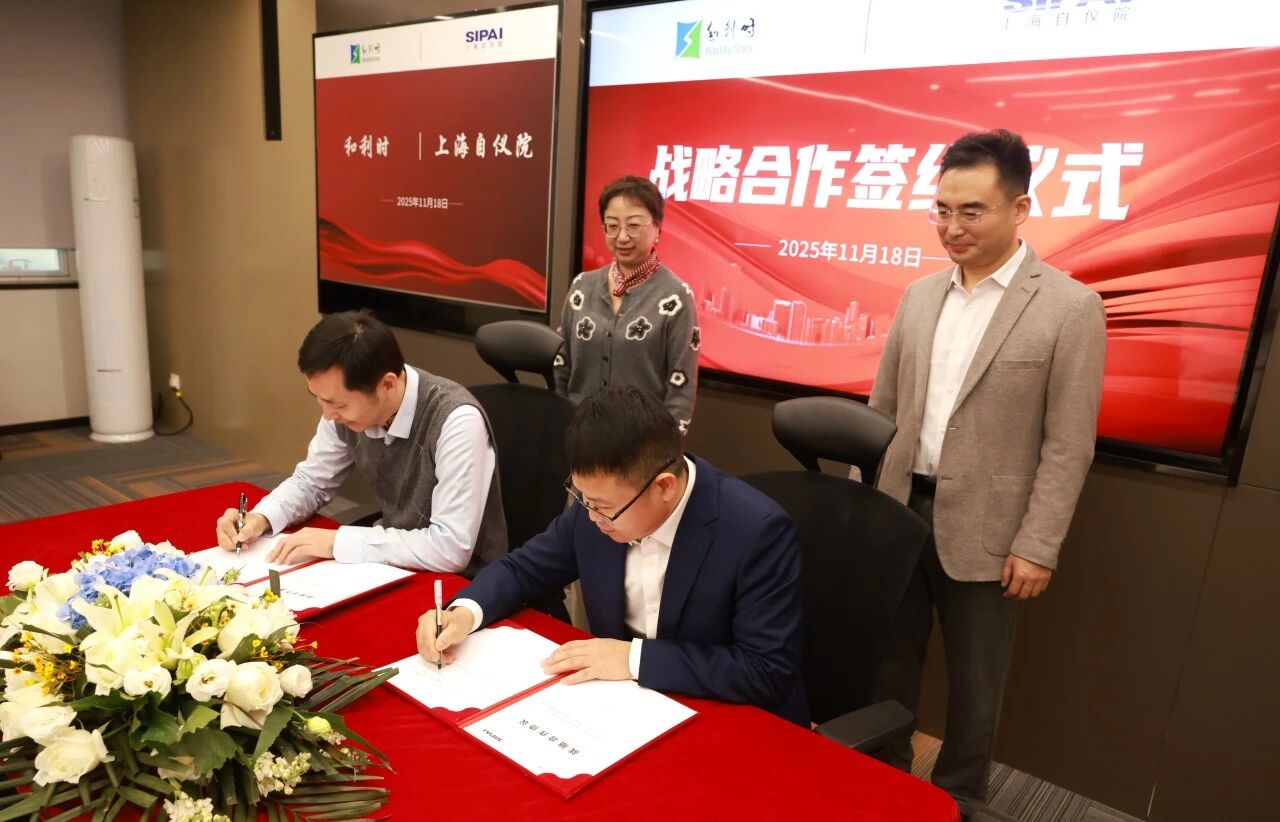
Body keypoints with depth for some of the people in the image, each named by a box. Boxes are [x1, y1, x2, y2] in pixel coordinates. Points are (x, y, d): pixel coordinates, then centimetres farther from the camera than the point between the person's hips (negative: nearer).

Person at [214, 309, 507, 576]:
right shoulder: (347, 402, -9)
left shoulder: (457, 421, -29)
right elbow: (311, 480, 9)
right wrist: (259, 519, -10)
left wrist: (338, 541, -24)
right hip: (396, 569, 6)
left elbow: (451, 549, -31)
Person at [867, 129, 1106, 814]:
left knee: (973, 678, 14)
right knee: (888, 658, 17)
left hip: (982, 529, -4)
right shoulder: (920, 294, 5)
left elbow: (1069, 446, -10)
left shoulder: (1071, 308, -10)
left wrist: (1037, 547, -12)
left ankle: (957, 795, 37)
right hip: (897, 510, 4)